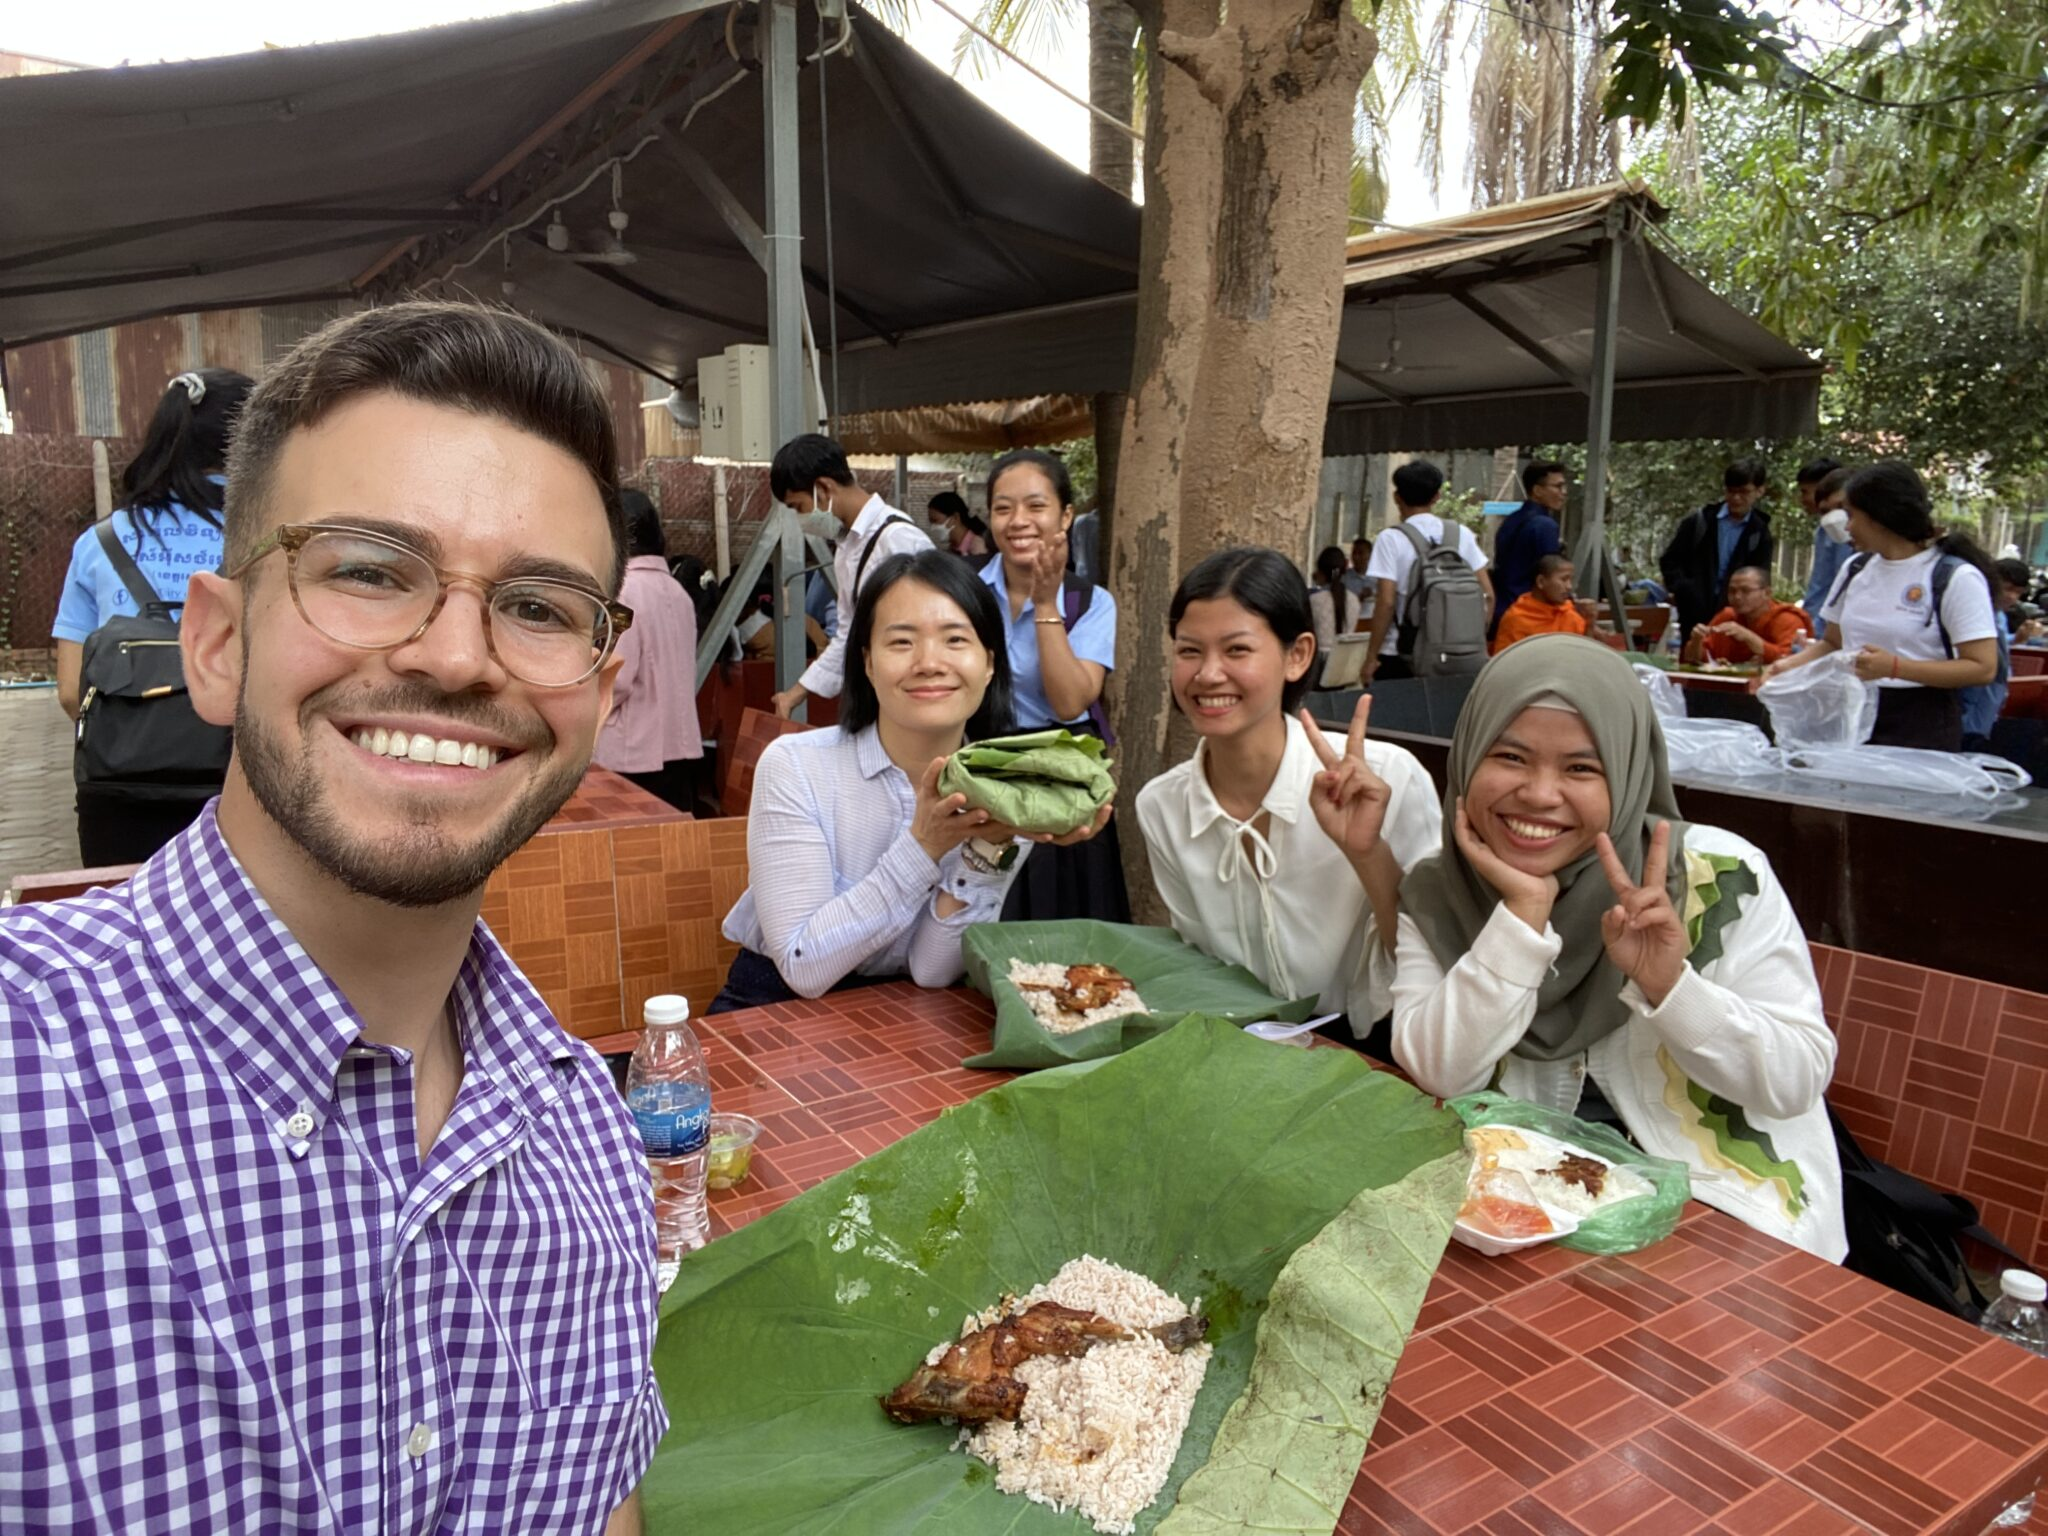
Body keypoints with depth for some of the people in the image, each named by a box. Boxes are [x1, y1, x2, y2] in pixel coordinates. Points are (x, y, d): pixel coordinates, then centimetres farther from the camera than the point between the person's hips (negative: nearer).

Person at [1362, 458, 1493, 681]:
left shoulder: (1391, 539, -8)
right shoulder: (1461, 534, 5)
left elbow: (1386, 602, -15)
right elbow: (1487, 595, 4)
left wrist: (1371, 657, -9)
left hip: (1400, 656, -4)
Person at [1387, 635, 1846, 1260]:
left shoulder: (1722, 878, -11)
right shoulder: (1434, 895, -5)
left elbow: (1800, 1080, -8)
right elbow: (1439, 1075, -15)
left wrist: (1669, 987, -24)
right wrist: (1523, 914, -22)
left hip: (1720, 1213, -1)